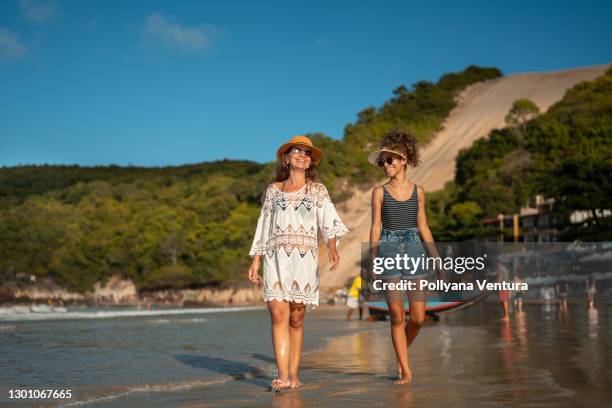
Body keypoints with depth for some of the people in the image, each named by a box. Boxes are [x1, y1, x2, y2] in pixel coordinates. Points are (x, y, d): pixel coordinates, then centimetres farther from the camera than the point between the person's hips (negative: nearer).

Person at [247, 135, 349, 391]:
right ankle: (282, 376, -15)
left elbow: (330, 222, -3)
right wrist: (255, 261, 8)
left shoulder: (318, 190, 10)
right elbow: (264, 226, 15)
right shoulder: (273, 190, 13)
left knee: (296, 318, 3)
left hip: (305, 260, 0)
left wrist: (332, 247, -22)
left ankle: (293, 375, 12)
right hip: (276, 259, 0)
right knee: (278, 315, -12)